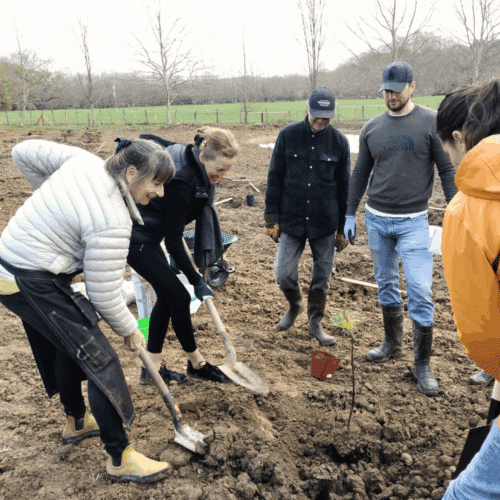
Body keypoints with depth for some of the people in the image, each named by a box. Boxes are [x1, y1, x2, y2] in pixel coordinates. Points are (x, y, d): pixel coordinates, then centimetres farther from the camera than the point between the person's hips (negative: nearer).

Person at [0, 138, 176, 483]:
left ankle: (76, 422, 45)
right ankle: (121, 458, 9)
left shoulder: (84, 160, -4)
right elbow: (104, 295, -20)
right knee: (100, 360, -3)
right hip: (33, 286, -10)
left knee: (67, 346, 24)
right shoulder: (112, 222, -26)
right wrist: (129, 331, -3)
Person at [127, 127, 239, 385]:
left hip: (146, 235, 10)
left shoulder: (184, 154, -3)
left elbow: (148, 139, 15)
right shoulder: (181, 182, -30)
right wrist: (197, 280, -19)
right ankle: (196, 364, 13)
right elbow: (173, 241, -24)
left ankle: (152, 367, 19)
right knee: (179, 296, -5)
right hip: (135, 237, -10)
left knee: (166, 296, 10)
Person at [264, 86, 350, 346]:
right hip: (291, 220, 0)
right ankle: (295, 305, 32)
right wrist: (272, 218, -1)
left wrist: (343, 228, 5)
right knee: (284, 272, -1)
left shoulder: (339, 141, 0)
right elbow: (274, 178, 2)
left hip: (325, 224, 0)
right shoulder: (288, 135, -2)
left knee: (322, 275, 8)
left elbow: (344, 187, 6)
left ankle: (315, 323, 28)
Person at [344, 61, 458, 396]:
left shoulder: (431, 122, -5)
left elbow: (448, 170, -4)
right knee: (386, 285, 14)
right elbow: (360, 173, 13)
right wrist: (350, 214, 11)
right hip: (376, 220, 4)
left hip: (413, 222, -4)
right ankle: (393, 343, 32)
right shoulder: (372, 128, 6)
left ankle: (422, 363, 8)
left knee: (421, 293, -6)